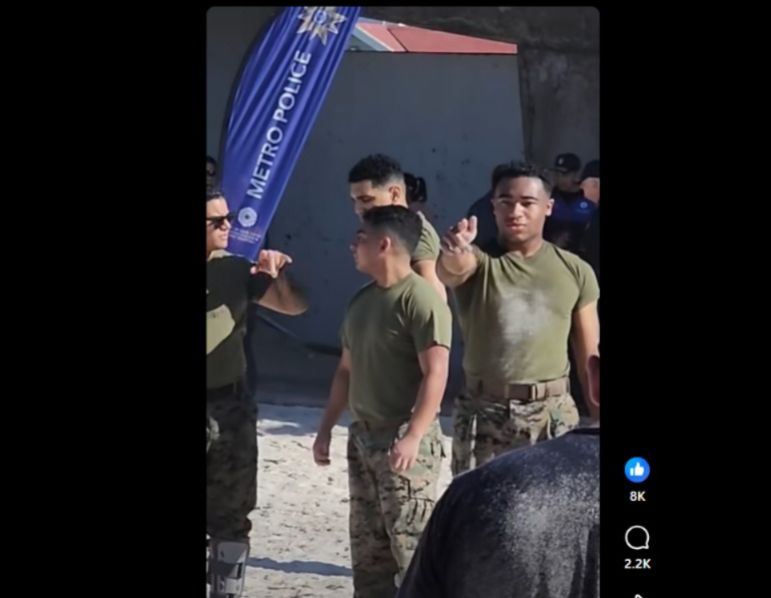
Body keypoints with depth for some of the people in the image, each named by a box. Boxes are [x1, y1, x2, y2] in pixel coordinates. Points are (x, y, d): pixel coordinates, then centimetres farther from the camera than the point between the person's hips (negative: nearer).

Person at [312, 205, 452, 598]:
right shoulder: (361, 301, 12)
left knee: (411, 543, -10)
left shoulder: (421, 299, -15)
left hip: (404, 438, -9)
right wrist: (326, 428, 17)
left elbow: (435, 374, -21)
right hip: (362, 435, 9)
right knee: (366, 546, 12)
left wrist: (412, 437, -27)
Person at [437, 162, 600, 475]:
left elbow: (590, 357, 7)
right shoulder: (479, 260, -2)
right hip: (484, 413, -1)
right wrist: (452, 254, -53)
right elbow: (452, 269, -28)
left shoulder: (575, 271, 4)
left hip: (554, 414, 1)